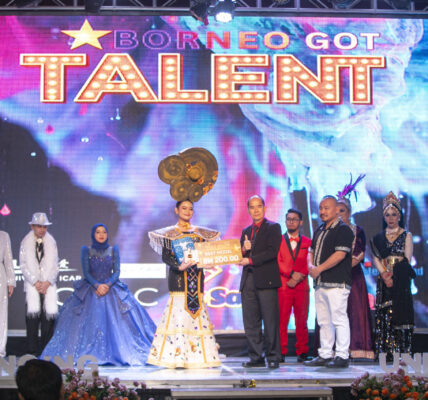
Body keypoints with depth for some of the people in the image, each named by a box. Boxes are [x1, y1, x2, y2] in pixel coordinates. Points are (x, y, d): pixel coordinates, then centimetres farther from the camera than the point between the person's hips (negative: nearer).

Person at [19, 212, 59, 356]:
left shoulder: (51, 242, 8)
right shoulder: (26, 242, 5)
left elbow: (55, 265, 6)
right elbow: (23, 265, 1)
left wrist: (47, 282, -7)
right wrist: (35, 283, -7)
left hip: (48, 285, 1)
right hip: (32, 285, -1)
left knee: (48, 317, -5)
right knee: (32, 316, -7)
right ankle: (32, 351, -2)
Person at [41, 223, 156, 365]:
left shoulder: (113, 250, 8)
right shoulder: (86, 250, 6)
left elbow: (117, 271, 2)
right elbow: (86, 272, -1)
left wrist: (108, 285, -15)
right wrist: (97, 285, -15)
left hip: (111, 289, 1)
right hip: (90, 291, -1)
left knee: (114, 322, -9)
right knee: (90, 324, -9)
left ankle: (117, 354, -7)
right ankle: (90, 357, -8)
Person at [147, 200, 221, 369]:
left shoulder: (200, 232, 16)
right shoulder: (170, 233, 5)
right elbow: (165, 256, -4)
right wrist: (179, 266, -21)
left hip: (196, 277, 4)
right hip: (179, 278, -4)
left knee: (197, 314, -1)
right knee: (179, 314, -11)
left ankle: (198, 357, 1)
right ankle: (177, 357, -10)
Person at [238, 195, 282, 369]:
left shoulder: (273, 227, 3)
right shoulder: (246, 231, 21)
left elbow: (272, 252, -10)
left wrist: (250, 260, -12)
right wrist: (243, 250, -4)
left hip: (266, 280, -6)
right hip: (248, 281, 6)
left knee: (270, 321, -4)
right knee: (250, 322, 5)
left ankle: (273, 357, 1)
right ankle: (256, 357, 11)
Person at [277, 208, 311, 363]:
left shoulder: (307, 242, 13)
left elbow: (309, 264, 5)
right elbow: (277, 261, 1)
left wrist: (298, 278, -8)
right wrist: (291, 273, -11)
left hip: (302, 286, 1)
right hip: (283, 285, -1)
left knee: (302, 321, 1)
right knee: (281, 320, -4)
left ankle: (302, 352, 8)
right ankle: (281, 352, 0)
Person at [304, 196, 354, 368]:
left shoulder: (343, 229, -8)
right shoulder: (319, 230, 18)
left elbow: (340, 254, -17)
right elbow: (312, 251, 21)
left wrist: (319, 269, -15)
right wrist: (311, 266, -1)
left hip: (337, 283, -8)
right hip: (320, 283, 8)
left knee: (339, 319, -7)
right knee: (324, 321, 12)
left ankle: (342, 356, -2)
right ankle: (325, 355, 18)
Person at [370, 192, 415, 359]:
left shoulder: (406, 236, 7)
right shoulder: (378, 237, 14)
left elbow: (407, 259, -1)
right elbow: (376, 259, 7)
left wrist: (393, 274, -10)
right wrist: (384, 274, -9)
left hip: (401, 280, -3)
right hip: (384, 279, 3)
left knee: (400, 312, -8)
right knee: (384, 314, -3)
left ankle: (401, 351, -8)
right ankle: (385, 352, -2)